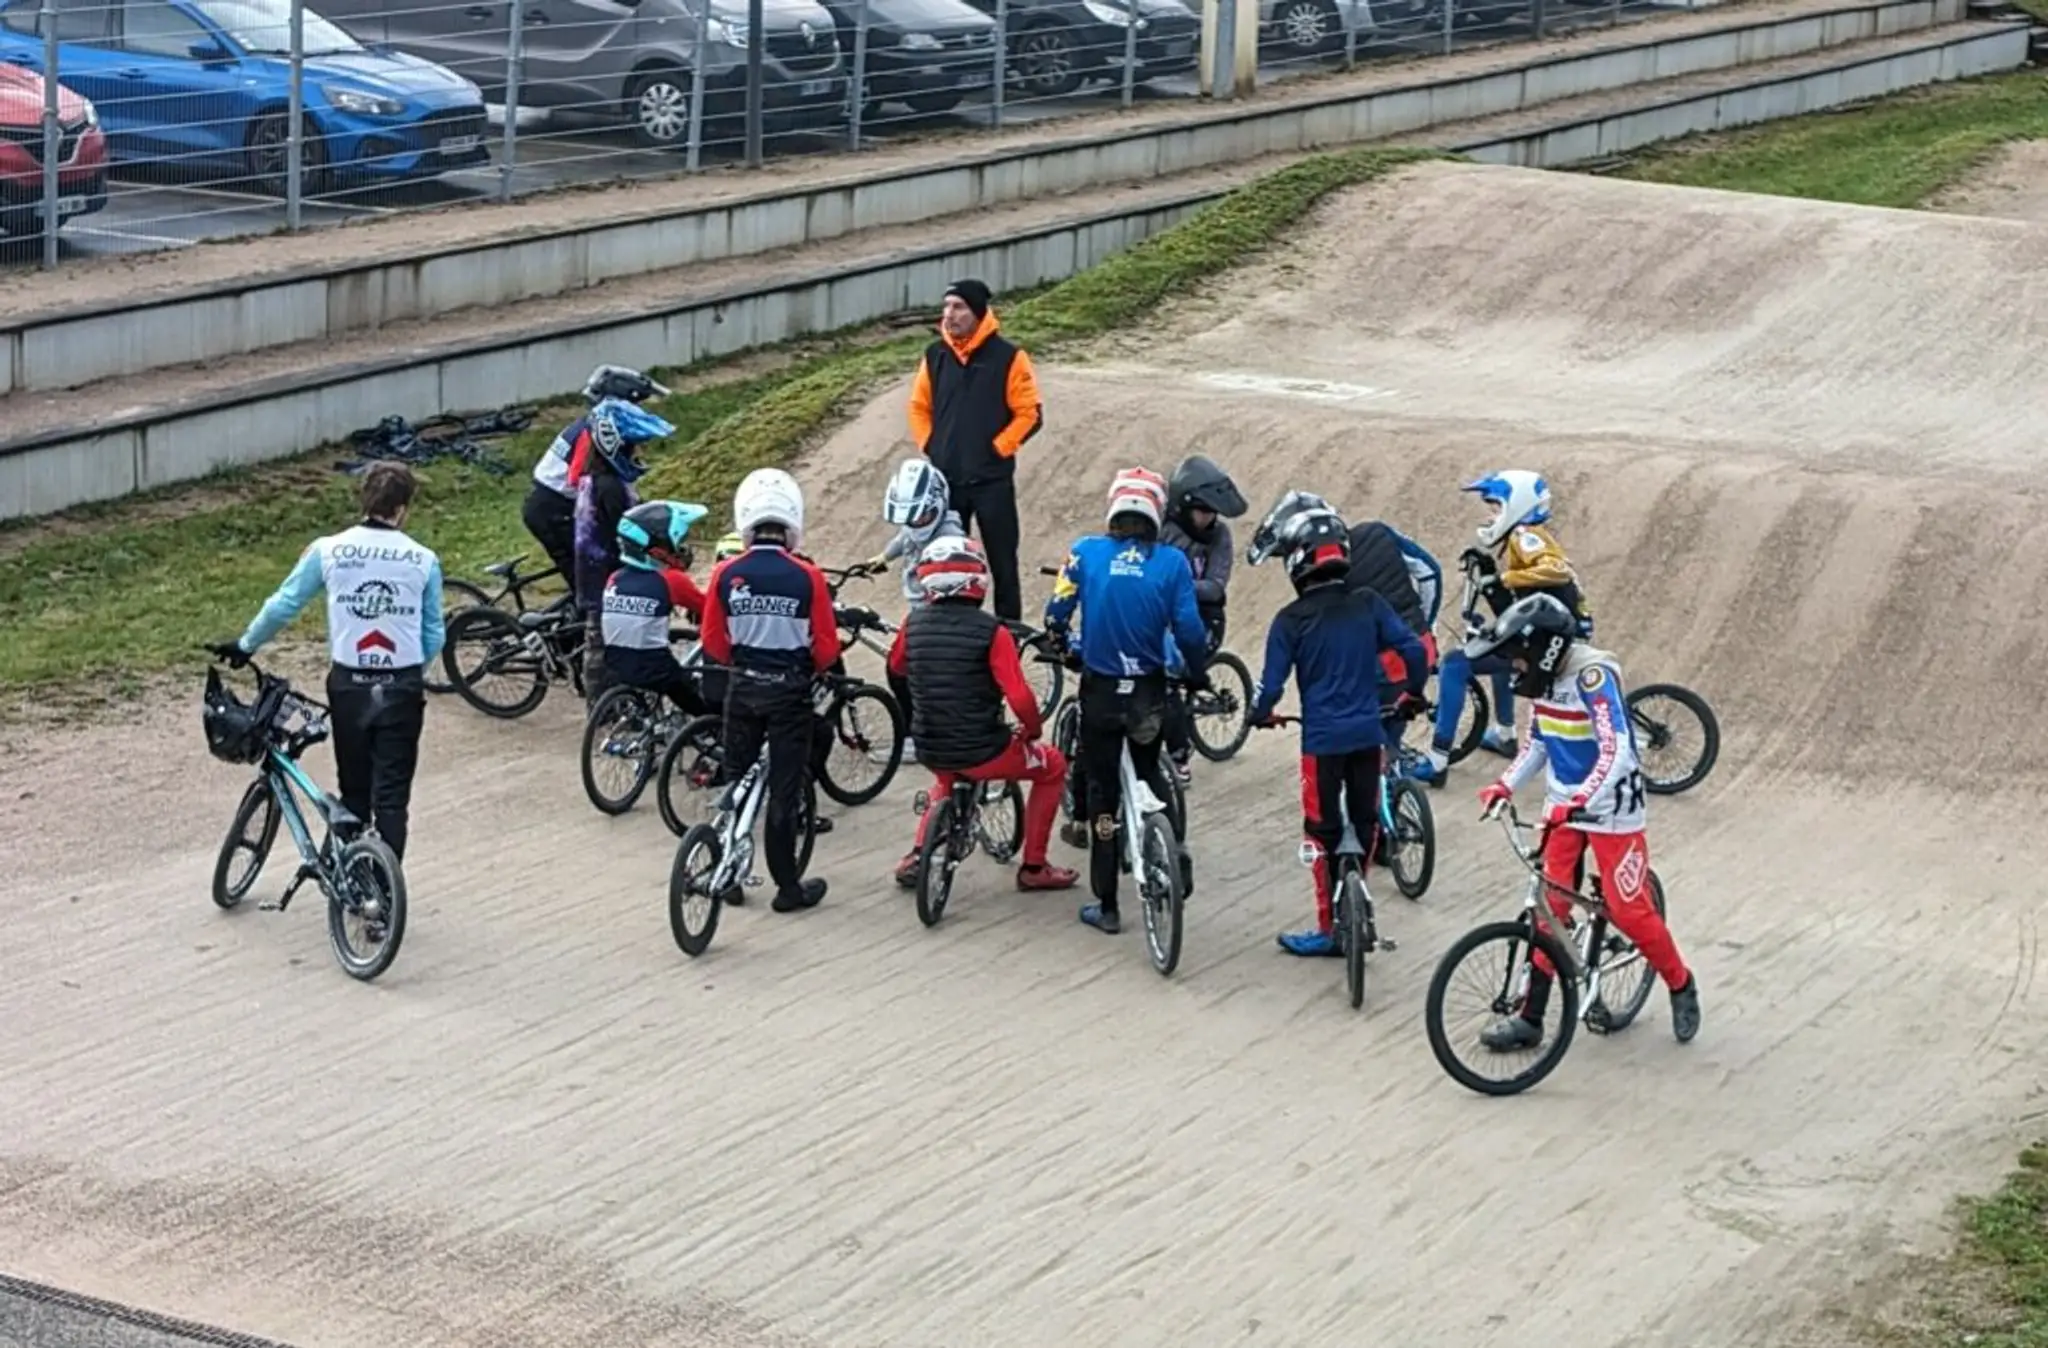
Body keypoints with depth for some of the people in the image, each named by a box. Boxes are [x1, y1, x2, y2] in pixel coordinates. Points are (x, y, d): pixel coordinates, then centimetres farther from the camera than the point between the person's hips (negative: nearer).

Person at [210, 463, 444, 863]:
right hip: (401, 688, -1)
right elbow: (434, 636, 2)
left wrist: (245, 646, 19)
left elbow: (282, 605, 3)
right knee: (391, 796, 2)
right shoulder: (423, 560, -3)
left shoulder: (328, 550, -3)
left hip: (348, 685, 1)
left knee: (354, 794, 17)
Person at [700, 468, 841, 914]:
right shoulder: (807, 577, -13)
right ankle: (788, 885, 9)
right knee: (784, 788, 6)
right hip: (790, 692, -2)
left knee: (736, 780, 18)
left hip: (742, 688, 2)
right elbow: (827, 647, -8)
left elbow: (712, 642, 0)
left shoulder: (725, 575, -8)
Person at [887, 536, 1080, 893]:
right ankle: (1033, 868, 22)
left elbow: (896, 666, 17)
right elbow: (1020, 698, -20)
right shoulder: (990, 631, -17)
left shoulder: (914, 623, -3)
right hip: (983, 754, -5)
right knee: (1052, 766, 22)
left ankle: (917, 856, 27)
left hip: (930, 752, 5)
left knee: (948, 776, 40)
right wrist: (1033, 729, 0)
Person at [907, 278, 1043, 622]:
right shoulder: (935, 356, 4)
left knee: (1002, 563, 2)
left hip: (992, 479, -4)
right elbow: (919, 407, 16)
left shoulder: (1007, 357, -8)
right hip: (945, 479, 4)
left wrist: (997, 449, -9)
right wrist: (929, 446, 5)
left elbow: (1029, 415, -6)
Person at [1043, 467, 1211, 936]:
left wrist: (1060, 646, 15)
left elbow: (1056, 613, -7)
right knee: (1150, 772, 28)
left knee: (1103, 792, 9)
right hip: (1149, 693, 1)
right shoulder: (1172, 562, -8)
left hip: (1100, 690, -1)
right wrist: (1198, 675, 8)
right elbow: (1188, 629, -10)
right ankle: (1174, 846, 6)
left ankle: (1106, 906, 13)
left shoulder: (1085, 551, -8)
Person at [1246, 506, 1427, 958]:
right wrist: (1413, 691, 16)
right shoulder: (1369, 604, -1)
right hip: (1368, 733, 4)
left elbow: (1272, 684, -9)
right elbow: (1413, 648, -3)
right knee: (1365, 822, 17)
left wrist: (1259, 715, 13)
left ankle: (1330, 928, 10)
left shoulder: (1291, 620, -10)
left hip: (1322, 738, -4)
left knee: (1323, 831, 6)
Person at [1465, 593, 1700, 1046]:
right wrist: (1505, 786, 1)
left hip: (1610, 810, -7)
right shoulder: (1544, 679, 1)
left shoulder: (1593, 676, -23)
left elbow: (1616, 751, -33)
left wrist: (1580, 802, -44)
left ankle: (1681, 986, 22)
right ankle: (1530, 1017, 8)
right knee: (1551, 908, 5)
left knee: (1628, 911, -2)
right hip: (1562, 806, 7)